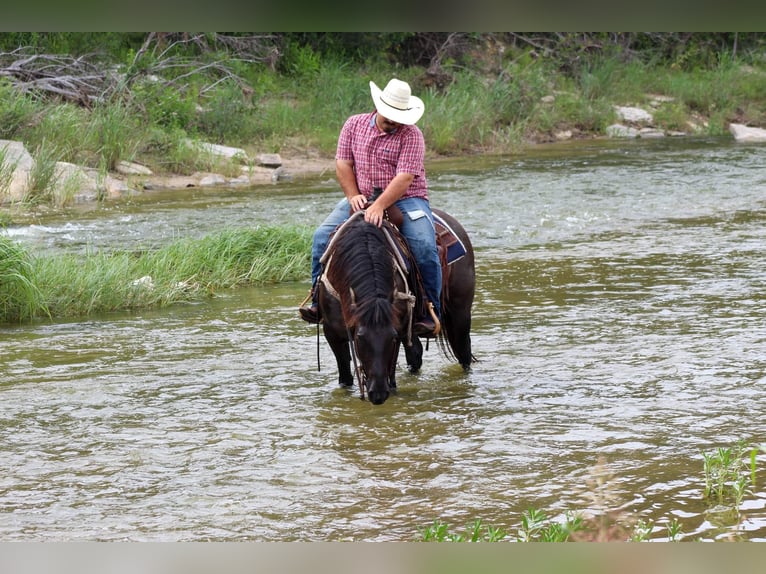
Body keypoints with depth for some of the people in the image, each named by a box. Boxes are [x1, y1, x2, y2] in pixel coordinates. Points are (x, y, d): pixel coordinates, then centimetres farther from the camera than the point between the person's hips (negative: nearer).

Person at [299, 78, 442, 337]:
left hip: (406, 200, -3)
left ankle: (431, 313, -16)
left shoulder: (411, 135, -8)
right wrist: (353, 196, -12)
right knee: (322, 236, -15)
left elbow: (405, 177, -18)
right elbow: (343, 164, 5)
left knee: (424, 247, -27)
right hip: (362, 199, 3)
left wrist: (379, 206, -30)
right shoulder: (354, 125, 5)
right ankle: (318, 299, -4)